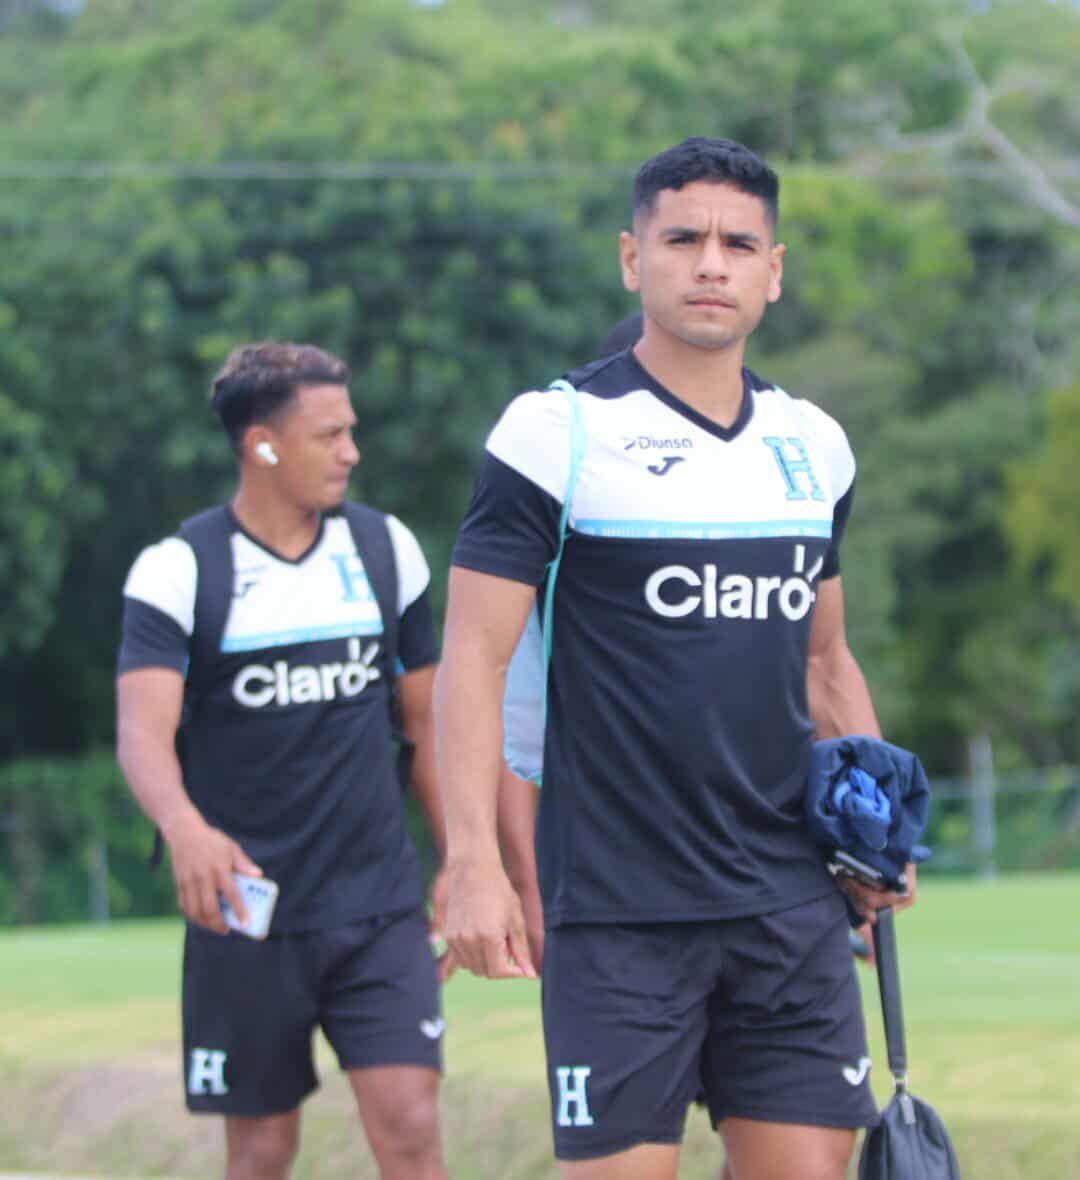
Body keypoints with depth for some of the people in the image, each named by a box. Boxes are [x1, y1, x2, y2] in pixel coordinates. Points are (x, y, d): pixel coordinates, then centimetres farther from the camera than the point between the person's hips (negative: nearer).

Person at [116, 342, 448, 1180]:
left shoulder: (387, 550, 6)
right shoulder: (178, 571, -6)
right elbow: (142, 729, -20)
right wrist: (186, 828, -40)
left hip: (381, 907, 2)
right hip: (246, 911, -2)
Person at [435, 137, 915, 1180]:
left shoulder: (815, 447, 12)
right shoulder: (555, 432, -5)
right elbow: (474, 657, -8)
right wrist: (473, 861, -17)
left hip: (793, 900, 5)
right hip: (616, 911, -5)